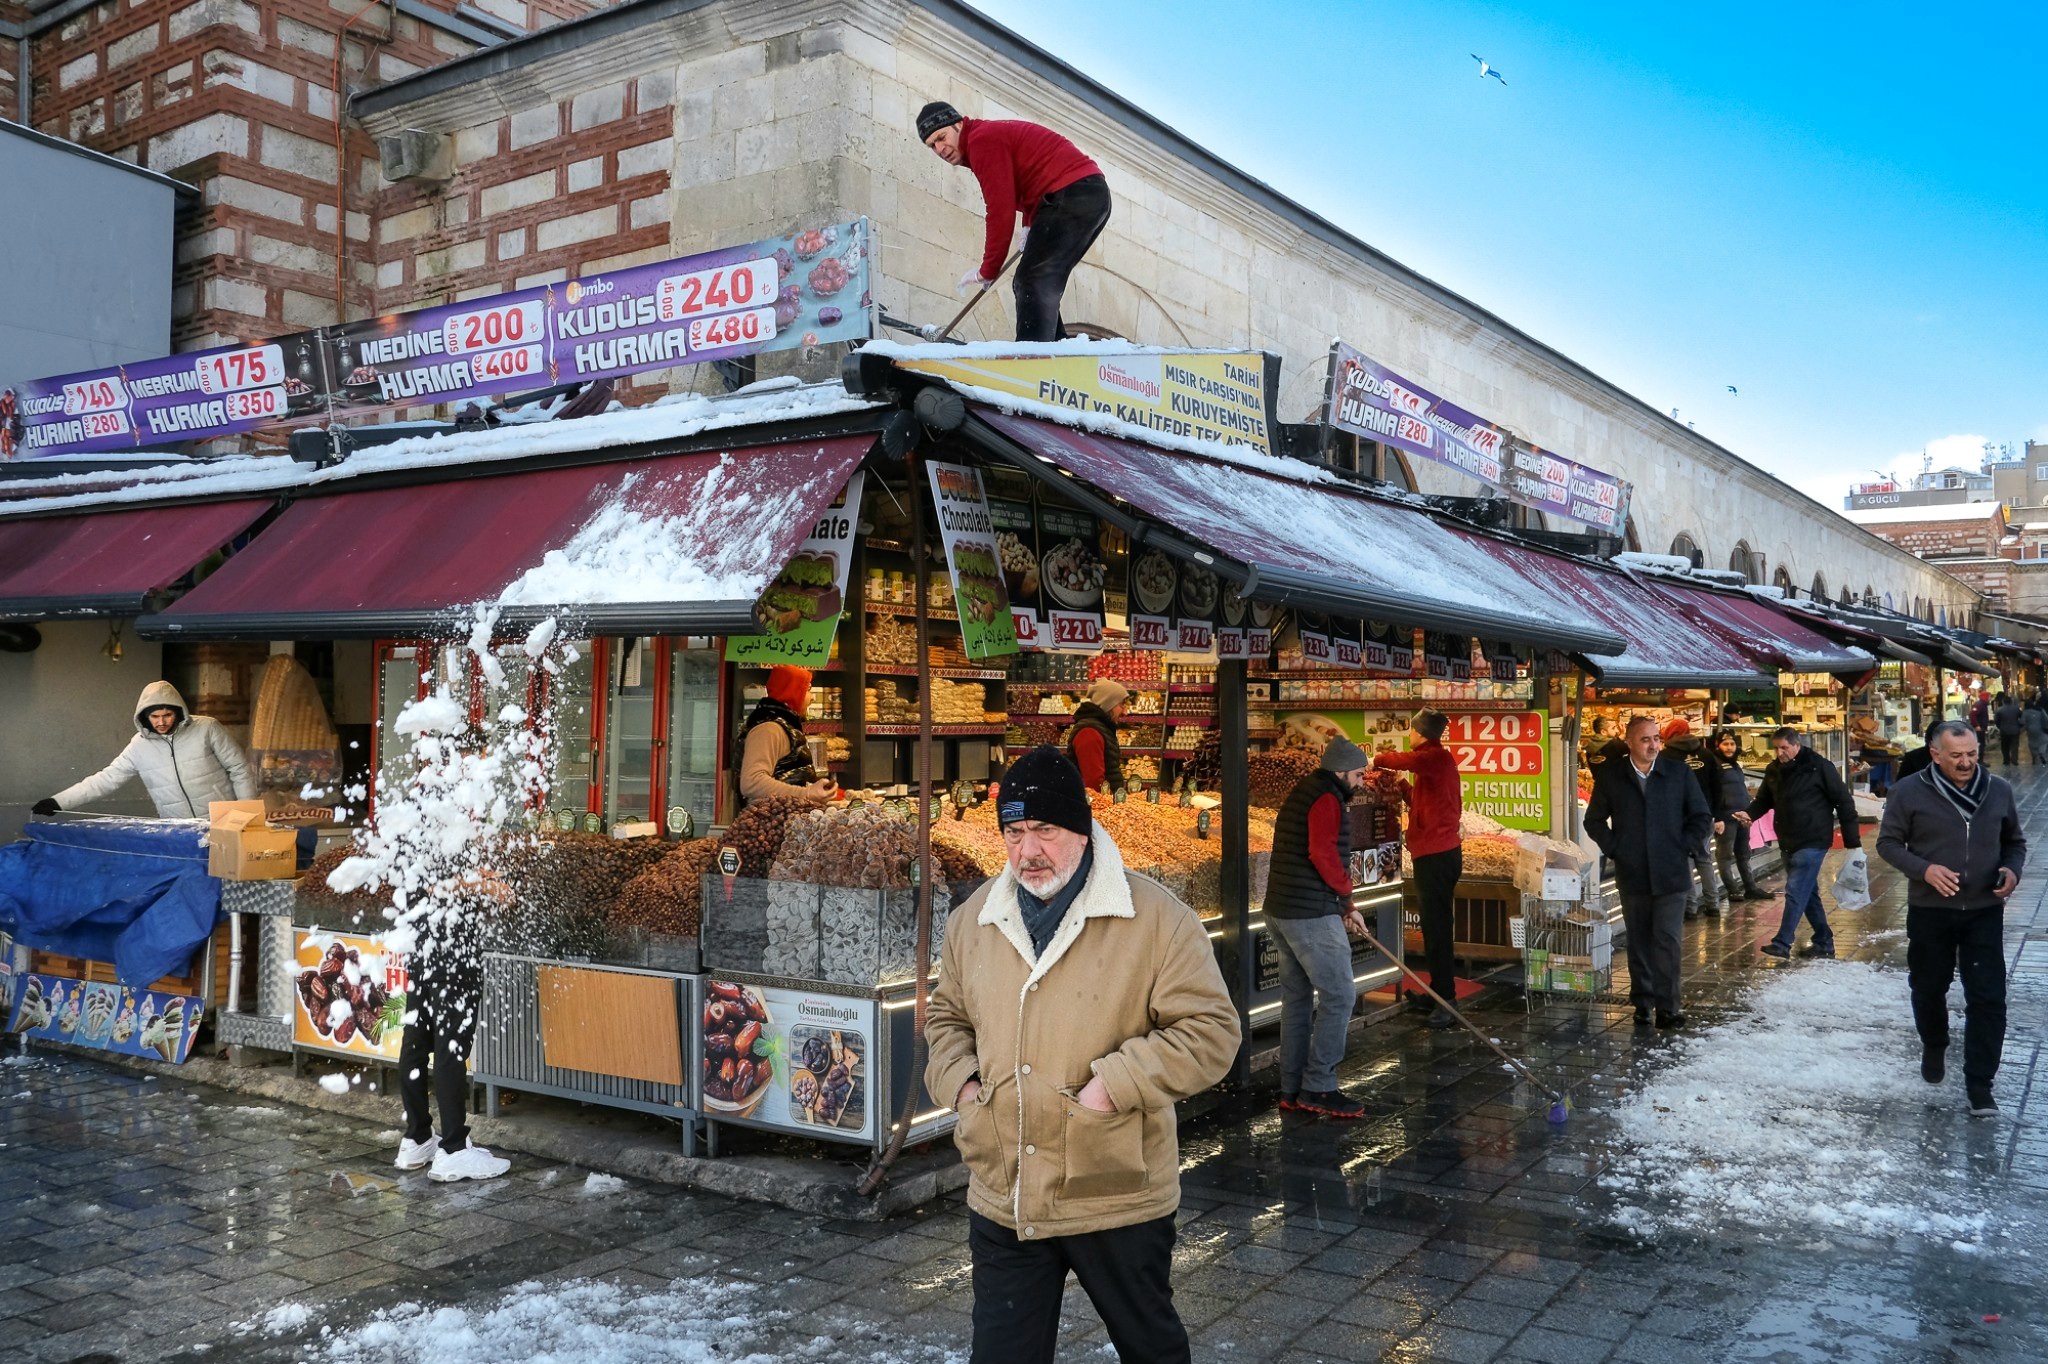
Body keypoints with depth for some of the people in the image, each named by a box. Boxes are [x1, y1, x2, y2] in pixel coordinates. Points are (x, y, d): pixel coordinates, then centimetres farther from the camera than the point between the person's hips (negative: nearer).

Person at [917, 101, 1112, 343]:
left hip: (1071, 195, -10)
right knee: (1043, 287, 12)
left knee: (1033, 285, -15)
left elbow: (1001, 211, -14)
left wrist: (987, 271, -8)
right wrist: (1030, 226, 6)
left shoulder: (982, 139, -8)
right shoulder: (994, 133, 23)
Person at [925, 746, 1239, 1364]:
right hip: (1002, 1202, 3)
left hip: (1118, 1199, -3)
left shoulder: (1156, 918, -12)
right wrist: (960, 1081, 1)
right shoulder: (972, 920, 5)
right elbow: (948, 1018, 20)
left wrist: (1114, 1084, -20)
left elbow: (1210, 1031, -13)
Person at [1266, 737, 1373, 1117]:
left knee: (1297, 998, 13)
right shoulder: (1327, 800, -12)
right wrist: (1346, 892, -8)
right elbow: (1323, 853, -25)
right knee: (1339, 996, -3)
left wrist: (1344, 908, 19)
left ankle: (1292, 1090, 17)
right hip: (1311, 915, -10)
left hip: (1281, 912, 10)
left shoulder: (1301, 794, 19)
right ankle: (1318, 1088, -2)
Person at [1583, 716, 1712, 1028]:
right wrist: (1614, 850, 0)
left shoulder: (1679, 773, 1)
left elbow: (1701, 818, 7)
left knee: (1667, 941, -5)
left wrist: (1681, 849, -1)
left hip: (1671, 874, -1)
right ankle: (1642, 1003, 17)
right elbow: (1594, 820, 10)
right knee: (1639, 942, 8)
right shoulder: (1610, 776, 2)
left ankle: (1667, 1007, -2)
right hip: (1632, 875, 1)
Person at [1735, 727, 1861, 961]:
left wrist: (1852, 840, -7)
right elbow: (1764, 799, 15)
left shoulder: (1819, 767, -11)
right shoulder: (1774, 770, 7)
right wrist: (1749, 814, -8)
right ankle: (1824, 942, 25)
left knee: (1795, 892, -12)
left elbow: (1843, 801, -7)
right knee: (1808, 893, 14)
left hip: (1812, 842, -7)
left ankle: (1782, 944, -13)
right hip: (1788, 842, 7)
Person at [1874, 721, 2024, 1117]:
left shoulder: (1997, 791, 1)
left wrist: (2012, 870, -7)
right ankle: (1934, 1049, 43)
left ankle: (1979, 1083, 5)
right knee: (1929, 989, 15)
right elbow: (1888, 842, -2)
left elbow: (2015, 841, 14)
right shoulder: (1910, 793, -8)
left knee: (1988, 998, -3)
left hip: (1984, 911, 1)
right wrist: (1924, 869, -18)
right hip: (1930, 911, -1)